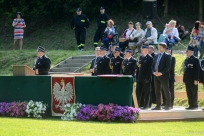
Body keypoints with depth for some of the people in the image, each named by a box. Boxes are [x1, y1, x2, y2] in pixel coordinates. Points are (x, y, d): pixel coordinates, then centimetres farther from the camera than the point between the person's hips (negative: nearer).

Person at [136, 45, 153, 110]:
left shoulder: (149, 58, -7)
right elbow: (137, 67, 16)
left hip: (146, 78, -7)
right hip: (140, 78, 7)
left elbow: (150, 68, -13)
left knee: (146, 92, 0)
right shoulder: (140, 57, 14)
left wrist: (147, 78, -17)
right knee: (138, 92, 6)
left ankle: (146, 105, 5)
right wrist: (137, 77, 9)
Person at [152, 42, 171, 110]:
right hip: (156, 76, 7)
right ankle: (158, 106, 10)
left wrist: (161, 73, -18)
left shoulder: (167, 56, -3)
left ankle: (168, 106, -1)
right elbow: (153, 65, 17)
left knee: (166, 91, -4)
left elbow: (168, 66, -11)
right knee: (157, 91, 7)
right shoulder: (156, 56, 17)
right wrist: (154, 72, -3)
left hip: (163, 76, -7)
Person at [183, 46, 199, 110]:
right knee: (189, 93, 7)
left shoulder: (195, 60, -7)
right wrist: (184, 79, 10)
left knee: (194, 93, 0)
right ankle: (191, 105, 11)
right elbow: (185, 70, 15)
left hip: (193, 80, -7)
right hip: (187, 80, 7)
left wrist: (196, 79, -16)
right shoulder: (186, 60, 14)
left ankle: (195, 105, 5)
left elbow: (197, 70, -11)